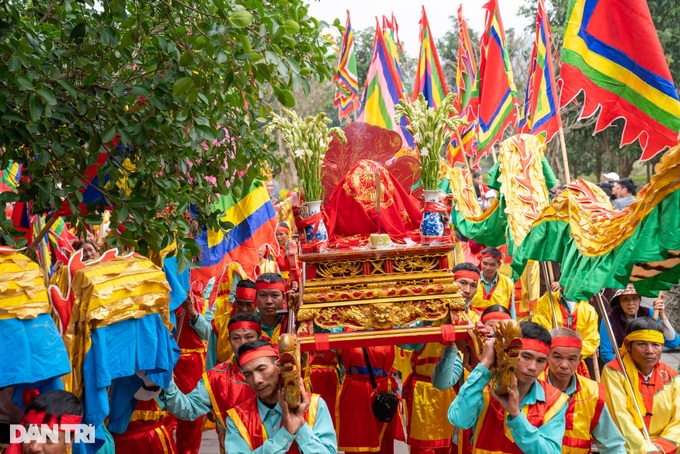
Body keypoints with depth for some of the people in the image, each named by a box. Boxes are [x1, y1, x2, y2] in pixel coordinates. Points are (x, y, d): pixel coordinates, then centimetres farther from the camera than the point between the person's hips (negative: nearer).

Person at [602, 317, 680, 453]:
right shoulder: (614, 372, -6)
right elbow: (620, 419, -13)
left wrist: (660, 447, -12)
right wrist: (647, 450, -19)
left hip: (664, 448, 4)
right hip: (625, 448, -4)